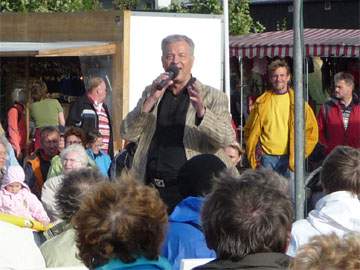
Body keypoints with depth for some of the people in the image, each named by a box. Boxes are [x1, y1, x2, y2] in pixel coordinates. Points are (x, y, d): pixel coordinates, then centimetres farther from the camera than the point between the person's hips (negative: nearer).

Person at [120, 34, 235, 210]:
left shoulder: (213, 97, 4)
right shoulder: (151, 93, 14)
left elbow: (227, 139, -11)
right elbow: (127, 134, 3)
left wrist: (201, 111, -28)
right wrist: (151, 100, -9)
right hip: (152, 187, 3)